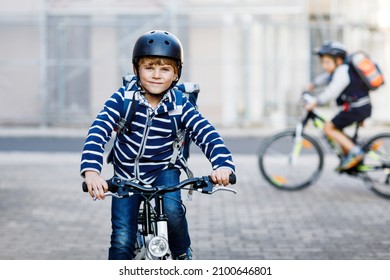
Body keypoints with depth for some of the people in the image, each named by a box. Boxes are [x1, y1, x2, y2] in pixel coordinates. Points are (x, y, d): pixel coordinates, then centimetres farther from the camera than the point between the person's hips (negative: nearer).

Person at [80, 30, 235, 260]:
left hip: (163, 171, 0)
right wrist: (91, 170, -43)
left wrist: (223, 164, -44)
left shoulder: (179, 105, -15)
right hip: (126, 176, 0)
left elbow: (207, 134, -24)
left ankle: (184, 256, 0)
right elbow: (98, 131, -26)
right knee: (122, 240, -8)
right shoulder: (123, 99, -17)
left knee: (172, 209, -29)